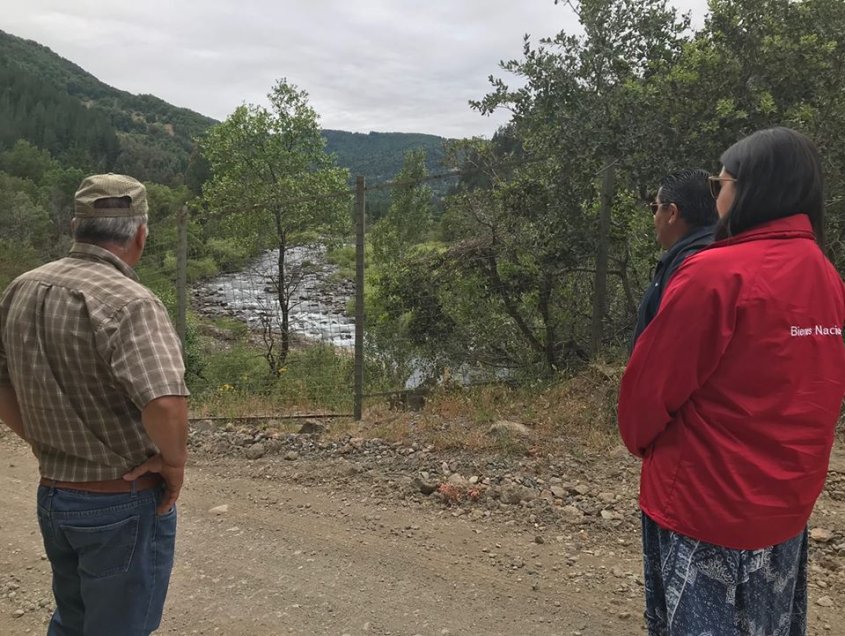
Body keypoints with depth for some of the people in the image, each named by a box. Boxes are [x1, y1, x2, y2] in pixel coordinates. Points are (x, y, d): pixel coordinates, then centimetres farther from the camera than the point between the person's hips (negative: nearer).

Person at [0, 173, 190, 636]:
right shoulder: (128, 303, -24)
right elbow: (165, 403, -37)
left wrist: (41, 443, 16)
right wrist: (174, 461, -20)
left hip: (51, 494, 7)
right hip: (123, 503, -7)